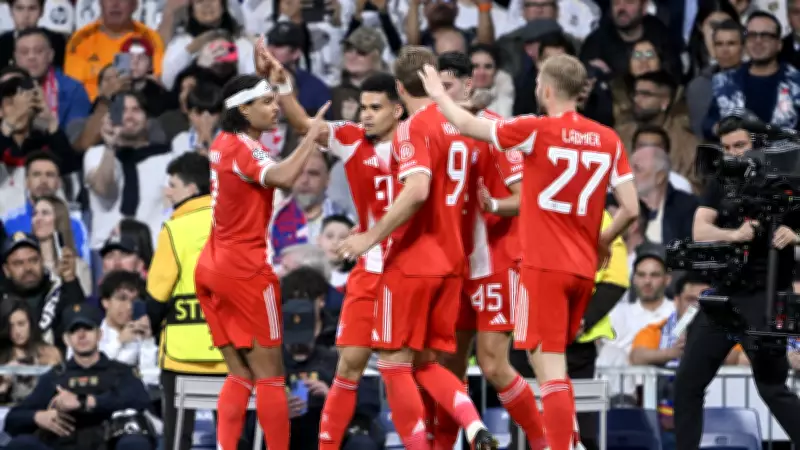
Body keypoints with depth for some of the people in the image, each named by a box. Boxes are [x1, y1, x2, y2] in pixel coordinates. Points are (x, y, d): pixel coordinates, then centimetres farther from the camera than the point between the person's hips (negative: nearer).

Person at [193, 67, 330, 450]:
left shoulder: (224, 142, 10)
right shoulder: (244, 148, -16)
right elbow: (283, 177, -36)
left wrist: (262, 75, 27)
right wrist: (312, 136, -25)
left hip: (213, 267, 9)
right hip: (245, 269, -9)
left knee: (241, 374, 8)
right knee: (270, 375, -2)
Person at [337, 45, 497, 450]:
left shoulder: (414, 128, -13)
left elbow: (417, 190, -27)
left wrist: (371, 237, -22)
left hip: (412, 261, -8)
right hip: (451, 261, 8)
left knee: (395, 363, 0)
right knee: (425, 364, 13)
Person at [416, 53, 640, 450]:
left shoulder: (537, 131, -8)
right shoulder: (608, 140, 5)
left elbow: (467, 125, 5)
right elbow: (631, 208, 3)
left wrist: (438, 94, 24)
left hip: (544, 265, -6)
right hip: (584, 268, 6)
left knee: (549, 365, -8)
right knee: (550, 360, 22)